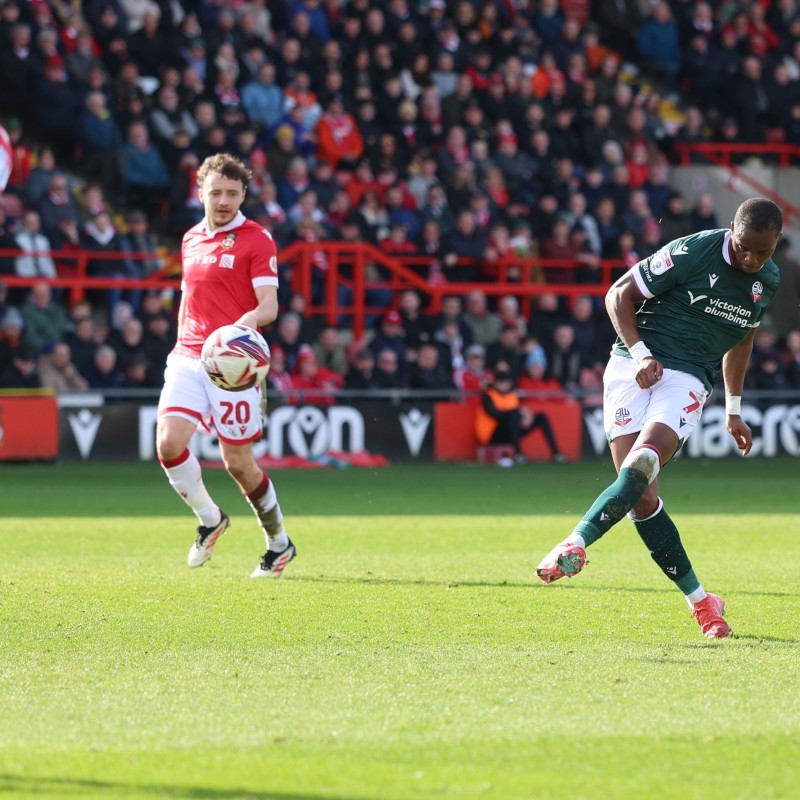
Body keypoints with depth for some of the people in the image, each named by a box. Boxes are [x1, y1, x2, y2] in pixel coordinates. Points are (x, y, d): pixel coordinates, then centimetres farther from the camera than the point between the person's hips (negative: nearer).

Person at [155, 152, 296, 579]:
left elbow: (269, 305, -12)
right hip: (188, 359, 5)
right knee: (169, 442, -15)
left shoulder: (256, 240, -4)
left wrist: (249, 319, -33)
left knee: (238, 463, -2)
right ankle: (209, 519, 10)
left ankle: (279, 542, 21)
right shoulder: (191, 239, 15)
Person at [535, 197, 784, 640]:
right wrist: (640, 353, -15)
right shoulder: (691, 253, -11)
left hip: (688, 379, 3)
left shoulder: (768, 280, 7)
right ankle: (699, 600, -2)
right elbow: (619, 294, -3)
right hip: (635, 367, -3)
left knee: (642, 463, -28)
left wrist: (734, 411, 27)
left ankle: (574, 545, -32)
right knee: (641, 497, -11)